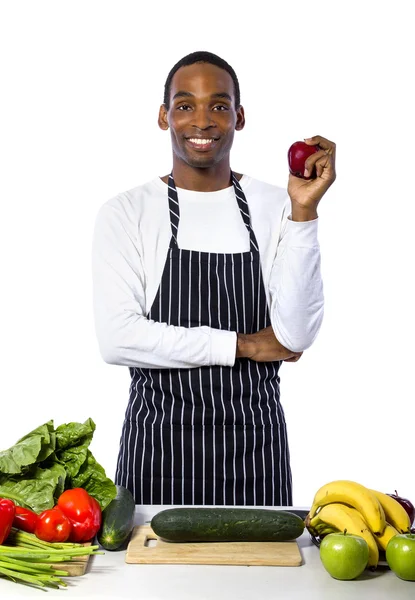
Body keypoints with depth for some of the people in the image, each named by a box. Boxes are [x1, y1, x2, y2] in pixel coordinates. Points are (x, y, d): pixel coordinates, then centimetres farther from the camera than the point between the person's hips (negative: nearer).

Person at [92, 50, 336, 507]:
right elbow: (117, 338, -13)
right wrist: (244, 345, -11)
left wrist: (303, 209, -18)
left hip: (254, 443, 1)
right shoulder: (125, 213, -3)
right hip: (159, 440, -1)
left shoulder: (275, 207, -1)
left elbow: (296, 336, -11)